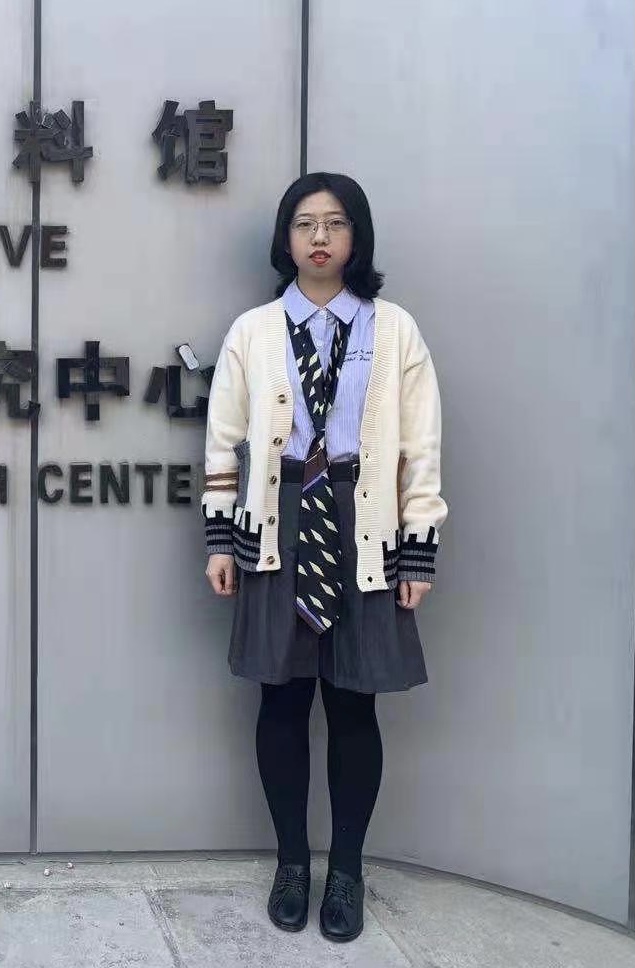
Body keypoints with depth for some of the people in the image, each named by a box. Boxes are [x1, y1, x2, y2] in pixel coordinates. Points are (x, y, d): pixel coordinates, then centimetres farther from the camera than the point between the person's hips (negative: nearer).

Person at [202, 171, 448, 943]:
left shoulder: (395, 330, 1)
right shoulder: (252, 331, 4)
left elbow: (420, 449, 0)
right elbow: (224, 441, 6)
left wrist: (419, 554, -4)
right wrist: (221, 540, 1)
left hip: (363, 534, -1)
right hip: (278, 531, 1)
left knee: (354, 706, 6)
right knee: (283, 702, 7)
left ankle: (346, 867, 24)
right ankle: (292, 859, 26)